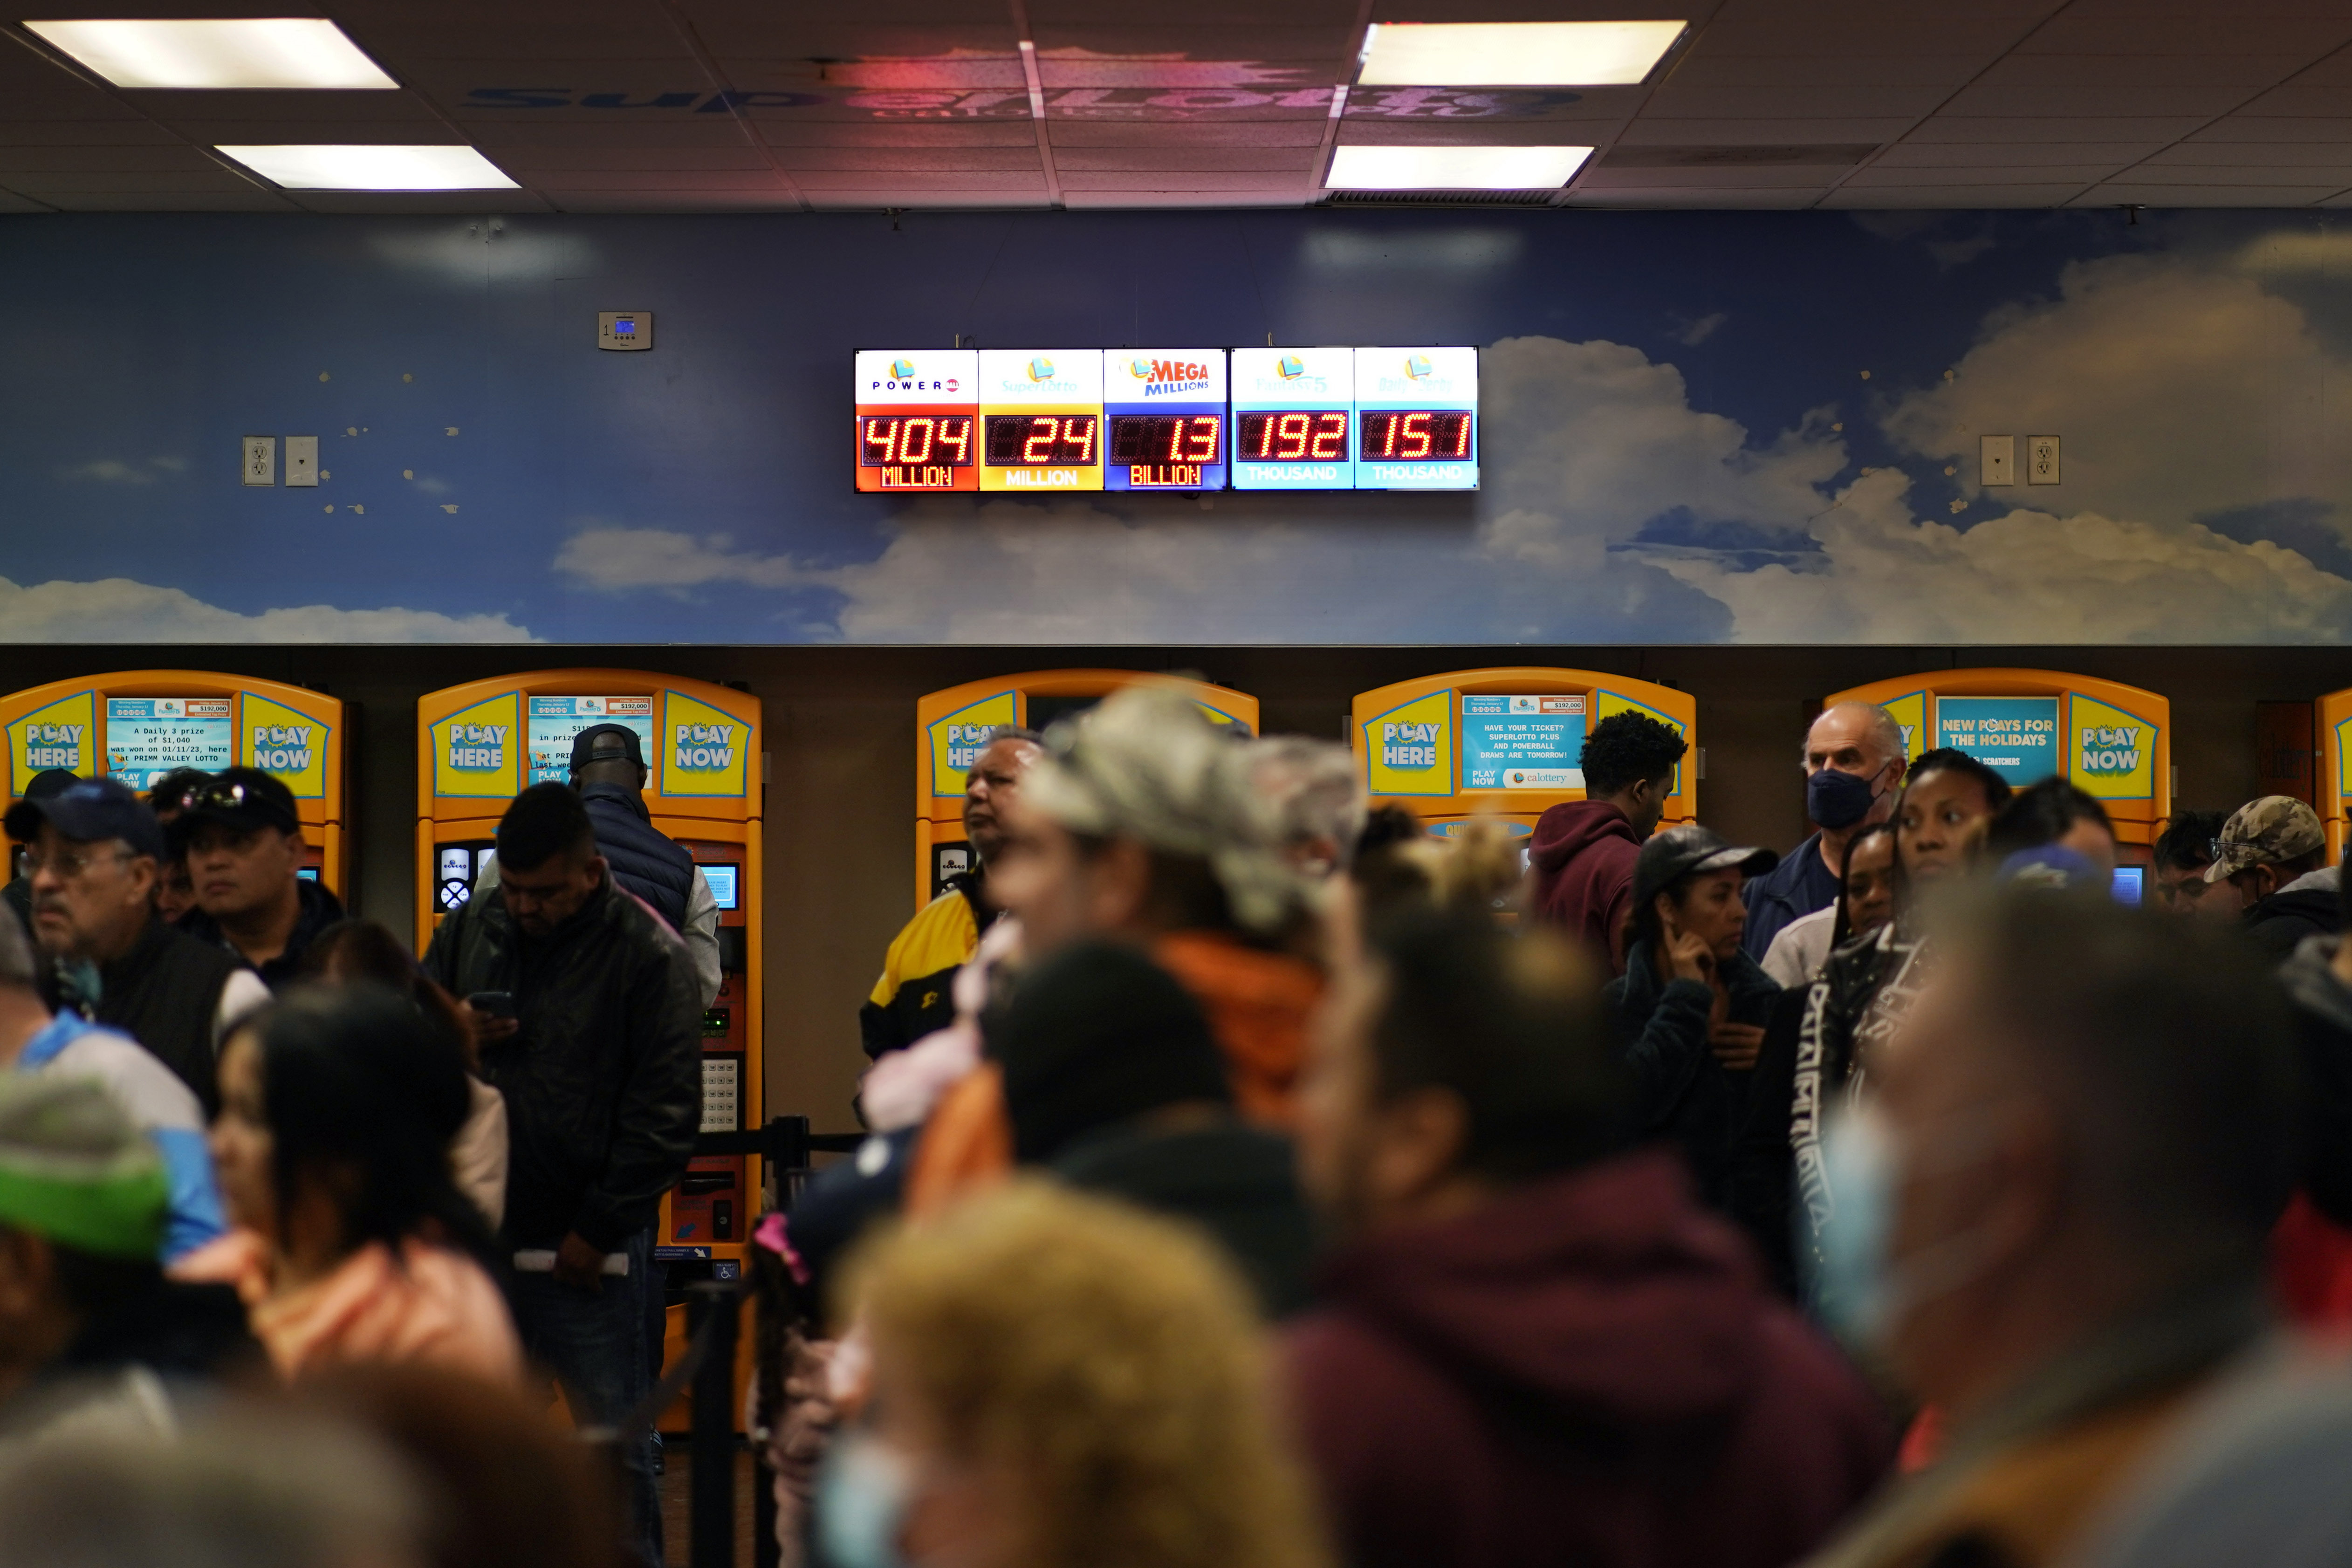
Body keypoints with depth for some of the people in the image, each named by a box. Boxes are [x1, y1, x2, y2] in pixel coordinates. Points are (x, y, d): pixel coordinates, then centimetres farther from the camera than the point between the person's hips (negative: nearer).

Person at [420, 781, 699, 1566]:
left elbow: (666, 1112, -9)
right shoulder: (470, 930, 7)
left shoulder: (649, 955, -7)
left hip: (588, 1248, -5)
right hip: (479, 1234, 5)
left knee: (614, 1443, 2)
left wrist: (599, 1227, -11)